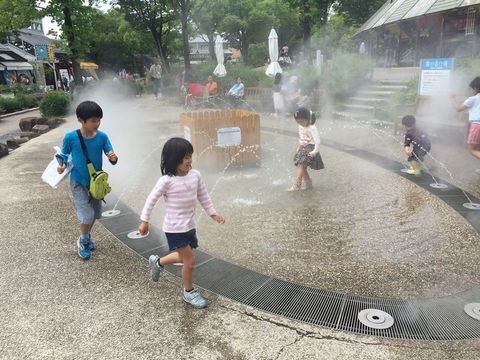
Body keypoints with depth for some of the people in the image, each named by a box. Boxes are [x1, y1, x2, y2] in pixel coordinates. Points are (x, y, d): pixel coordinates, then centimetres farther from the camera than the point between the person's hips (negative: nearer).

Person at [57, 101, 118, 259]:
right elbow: (64, 155, -1)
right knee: (87, 215, -9)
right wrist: (63, 166, -21)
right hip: (78, 182, -3)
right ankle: (83, 241, 20)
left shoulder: (102, 137, -13)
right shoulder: (70, 137, -18)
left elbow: (112, 159, -11)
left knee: (95, 214, 17)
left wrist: (113, 158, -33)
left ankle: (87, 236, 45)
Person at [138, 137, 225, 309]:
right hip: (175, 228, -7)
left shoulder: (195, 175, -4)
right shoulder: (167, 181, -20)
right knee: (190, 260, -2)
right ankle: (189, 292, 22)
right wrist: (144, 221, -6)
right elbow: (152, 199, -11)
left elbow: (203, 196, 9)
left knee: (184, 257, 21)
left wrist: (213, 213, 9)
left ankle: (157, 262, 48)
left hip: (189, 225, 7)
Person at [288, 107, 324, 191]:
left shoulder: (312, 128, -17)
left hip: (309, 149, -9)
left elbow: (317, 141, -21)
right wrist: (299, 148, 22)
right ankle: (308, 184, 23)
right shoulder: (300, 127, 8)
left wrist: (315, 151, -27)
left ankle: (296, 185, -22)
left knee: (300, 165, -19)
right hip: (303, 149, 9)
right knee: (302, 168, 9)